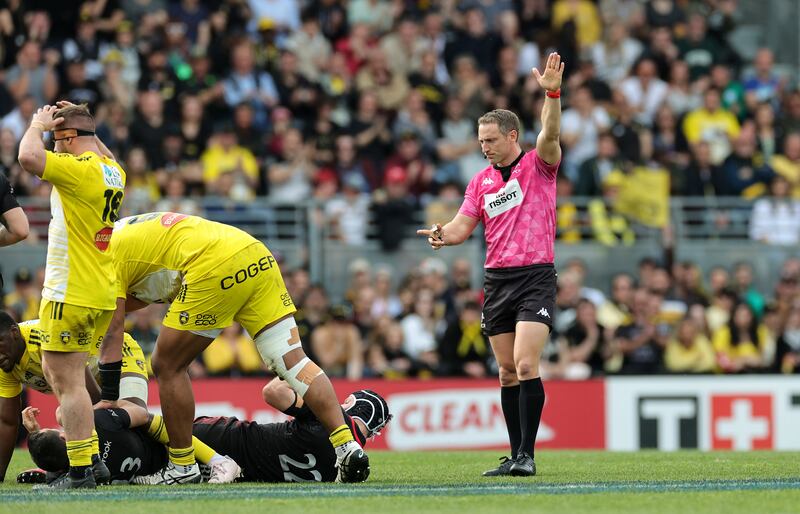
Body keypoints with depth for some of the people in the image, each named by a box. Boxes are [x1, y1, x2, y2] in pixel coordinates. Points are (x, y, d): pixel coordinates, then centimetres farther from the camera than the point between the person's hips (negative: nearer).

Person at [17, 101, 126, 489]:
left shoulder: (79, 169, -17)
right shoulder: (112, 170, 10)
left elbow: (29, 157, -30)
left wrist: (38, 125, -10)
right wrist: (76, 119, 26)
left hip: (71, 293, -9)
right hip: (103, 293, 9)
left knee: (68, 381, -6)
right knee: (54, 370, 20)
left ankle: (82, 471, -7)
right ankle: (92, 458, 18)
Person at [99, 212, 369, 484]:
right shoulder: (127, 234, 30)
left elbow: (112, 334, 3)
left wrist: (106, 400, 5)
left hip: (216, 268, -9)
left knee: (168, 367, 6)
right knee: (293, 360, 4)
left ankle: (183, 465, 10)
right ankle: (346, 445, -5)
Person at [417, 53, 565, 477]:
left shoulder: (538, 165, -2)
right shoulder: (481, 180, 13)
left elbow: (550, 134, -21)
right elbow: (463, 226, 10)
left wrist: (552, 93, -36)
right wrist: (443, 234, -13)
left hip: (535, 277, -6)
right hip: (497, 279, 6)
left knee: (525, 365, -16)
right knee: (507, 372, 6)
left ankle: (527, 454, -15)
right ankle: (514, 454, 11)